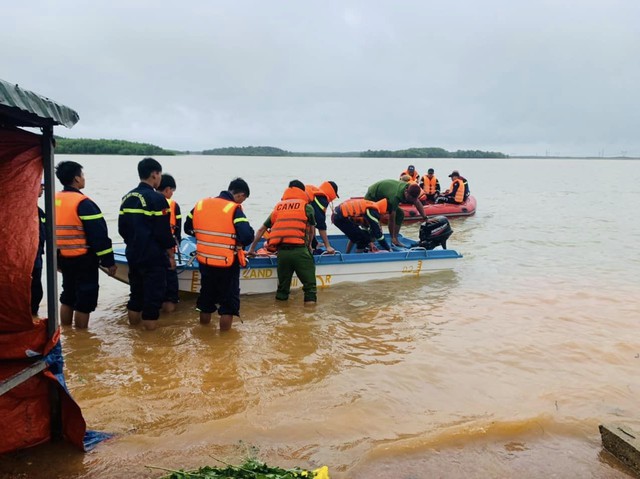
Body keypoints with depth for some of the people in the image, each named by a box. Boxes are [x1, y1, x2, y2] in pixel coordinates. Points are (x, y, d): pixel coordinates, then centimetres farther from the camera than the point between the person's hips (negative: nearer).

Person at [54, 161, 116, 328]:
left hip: (63, 258, 8)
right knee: (85, 299, 2)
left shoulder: (53, 201, 8)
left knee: (67, 296, 19)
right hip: (83, 259, -8)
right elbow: (99, 235, -19)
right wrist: (109, 261, -13)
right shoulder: (83, 203, -17)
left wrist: (56, 258, 24)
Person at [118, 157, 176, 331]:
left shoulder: (127, 198, 9)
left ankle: (133, 325, 29)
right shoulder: (157, 199, -15)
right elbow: (164, 232, -16)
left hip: (133, 256, 8)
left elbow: (122, 229, 13)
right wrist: (171, 255, -6)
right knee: (153, 297, 0)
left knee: (136, 292, 19)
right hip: (153, 258, -8)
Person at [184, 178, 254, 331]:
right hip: (227, 264, -6)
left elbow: (188, 228, 13)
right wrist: (238, 243, -4)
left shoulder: (201, 204, 2)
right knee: (229, 299, 9)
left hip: (204, 261, 6)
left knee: (206, 295, 23)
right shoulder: (234, 210, -16)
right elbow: (248, 236, -25)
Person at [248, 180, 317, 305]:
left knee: (282, 287, 16)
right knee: (310, 285, 1)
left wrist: (252, 249, 31)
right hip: (299, 250, -4)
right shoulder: (307, 207, 10)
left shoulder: (278, 207, 20)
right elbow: (312, 231, 15)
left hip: (281, 251, 4)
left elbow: (261, 230, 23)